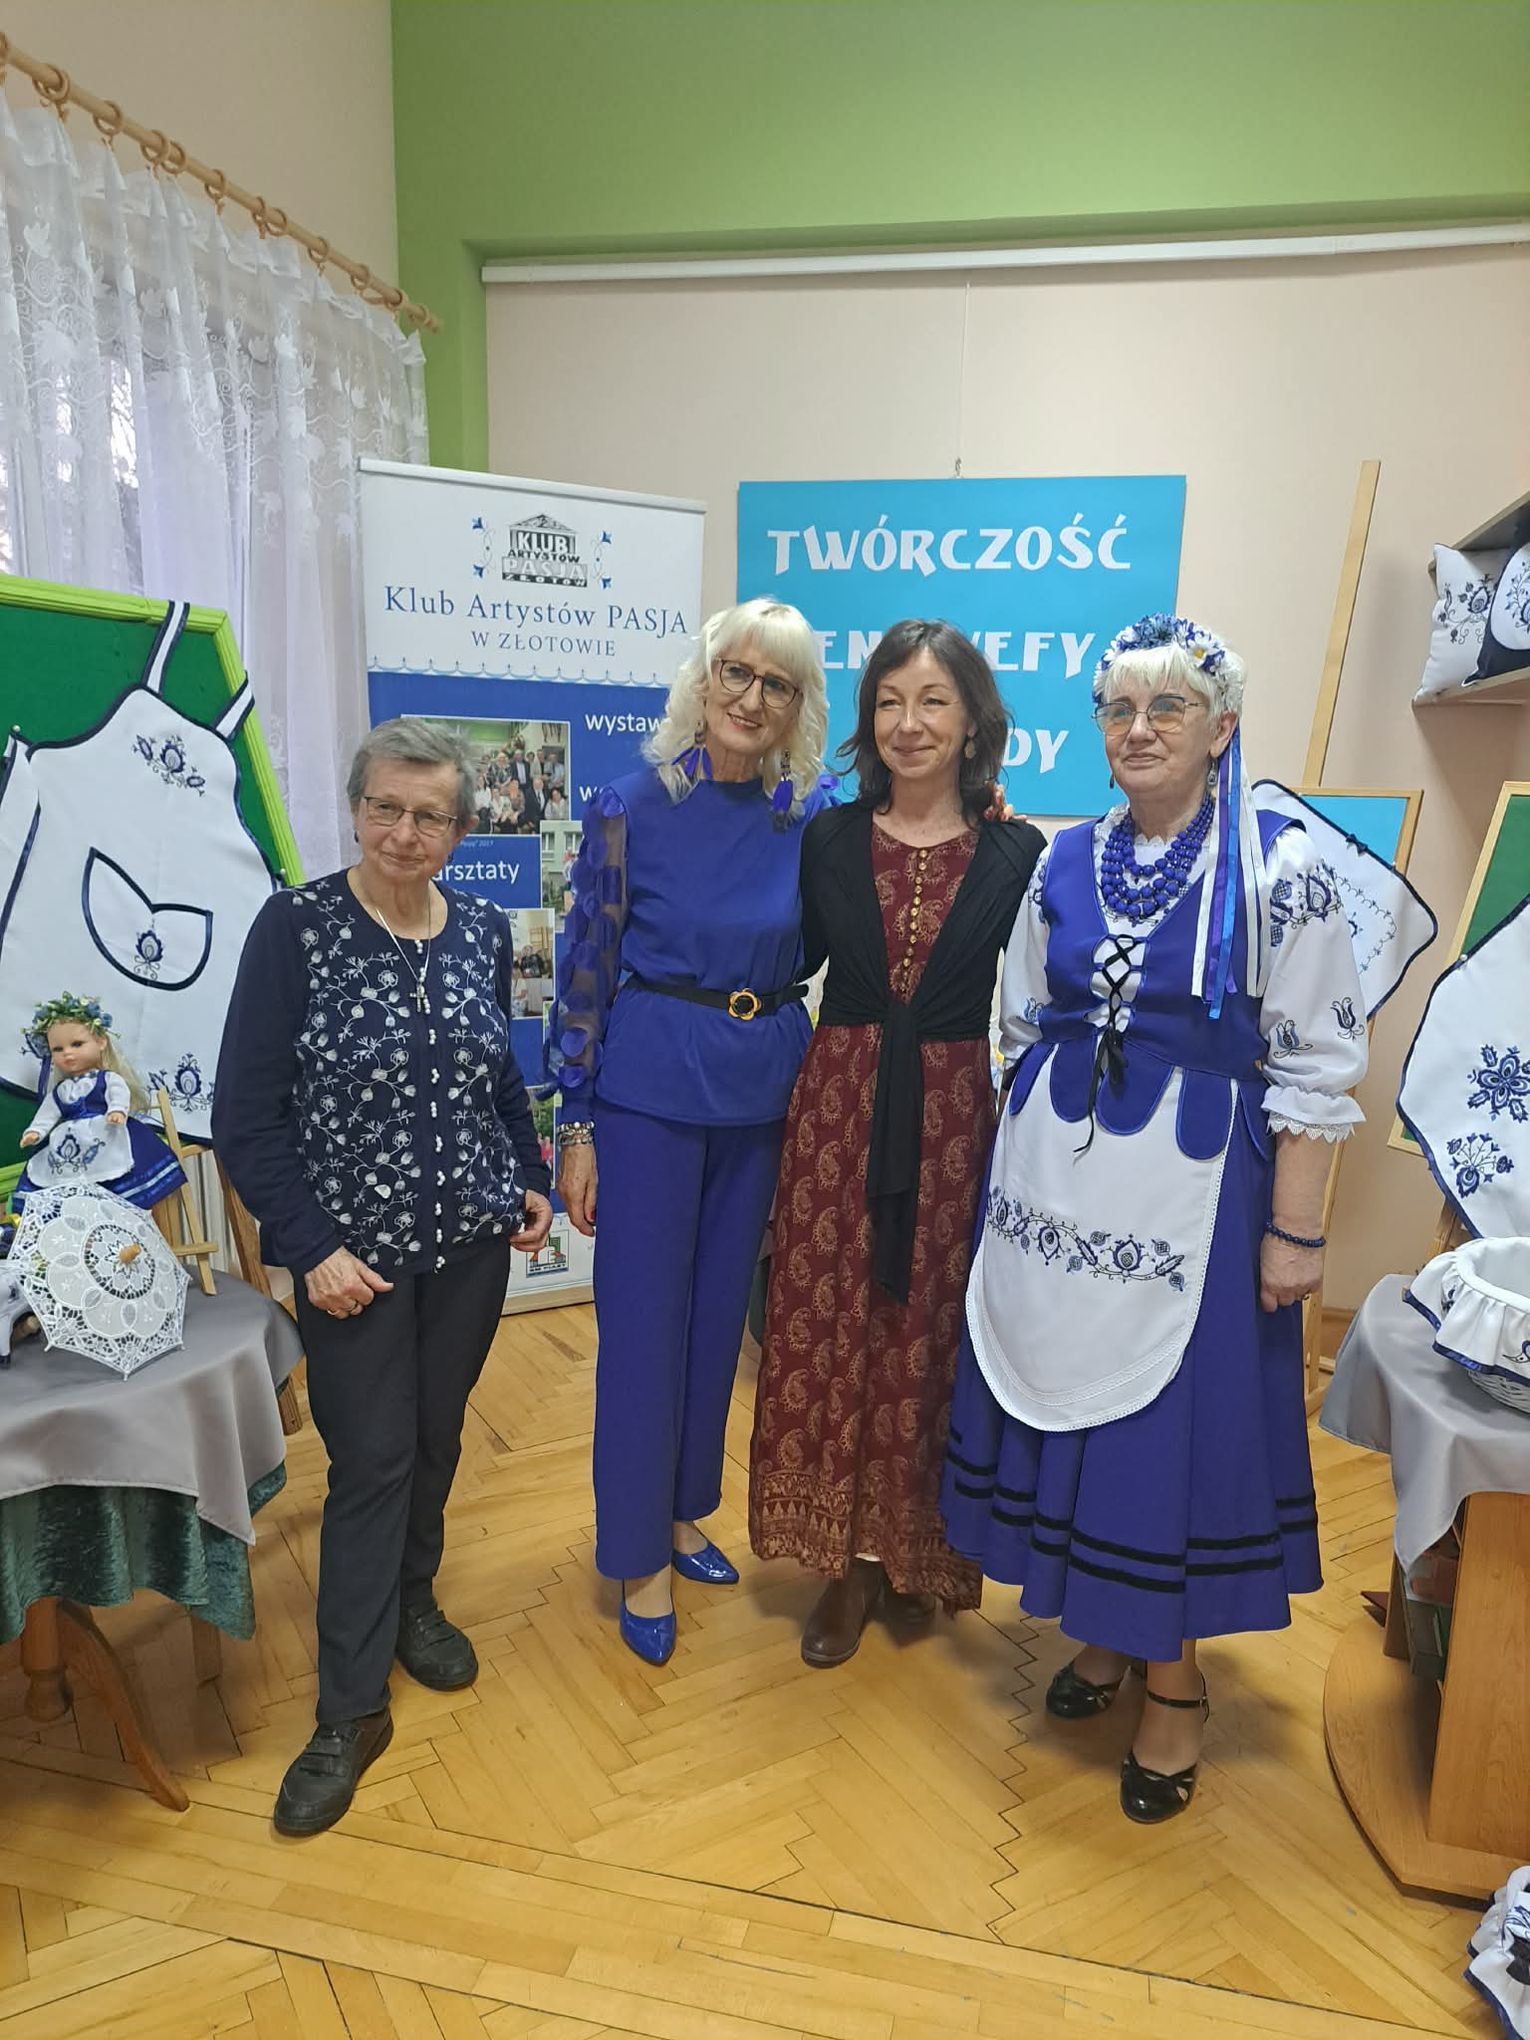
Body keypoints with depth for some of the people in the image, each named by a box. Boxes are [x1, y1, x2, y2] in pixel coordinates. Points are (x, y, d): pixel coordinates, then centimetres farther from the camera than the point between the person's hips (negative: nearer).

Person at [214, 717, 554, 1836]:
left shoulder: (482, 931, 1)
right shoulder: (296, 926, -12)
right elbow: (247, 1113, -11)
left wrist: (532, 1177, 6)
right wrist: (312, 1243, -15)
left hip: (472, 1238, 4)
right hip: (355, 1249, -4)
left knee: (436, 1435, 17)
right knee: (370, 1458, 2)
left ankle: (412, 1601, 42)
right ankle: (352, 1710, 17)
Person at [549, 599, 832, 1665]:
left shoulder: (814, 817, 0)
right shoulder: (634, 807, -9)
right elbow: (587, 968, -5)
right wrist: (577, 1124, -5)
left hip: (765, 1091, 4)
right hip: (651, 1086, -3)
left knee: (720, 1312, 16)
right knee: (643, 1322, 4)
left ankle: (684, 1510, 38)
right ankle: (639, 1553, 24)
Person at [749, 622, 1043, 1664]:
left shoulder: (1017, 854, -2)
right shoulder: (830, 840, 3)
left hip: (954, 1120, -1)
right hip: (841, 1109, 2)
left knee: (931, 1342, 8)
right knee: (830, 1334, 7)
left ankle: (922, 1551, 32)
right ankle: (851, 1562, 27)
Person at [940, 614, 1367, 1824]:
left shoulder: (1280, 867, -9)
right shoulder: (1068, 861, 5)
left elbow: (1318, 1063, -9)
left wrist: (1295, 1231, -11)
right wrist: (1025, 1163, 11)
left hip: (1193, 1192, -4)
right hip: (1058, 1184, 5)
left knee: (1176, 1424, 5)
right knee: (1064, 1402, 14)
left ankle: (1178, 1681, 28)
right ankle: (1106, 1633, 37)